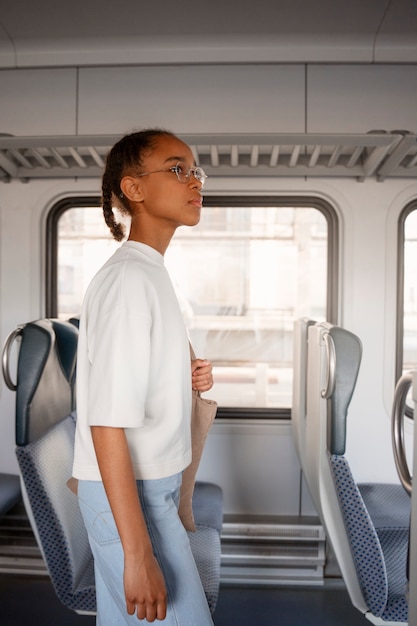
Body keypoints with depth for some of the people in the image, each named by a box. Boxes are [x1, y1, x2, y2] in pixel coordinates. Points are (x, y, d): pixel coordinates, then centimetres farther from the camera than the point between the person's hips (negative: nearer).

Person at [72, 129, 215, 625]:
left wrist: (186, 379, 1)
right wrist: (138, 554, -24)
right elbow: (107, 423, -25)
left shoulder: (148, 273, 10)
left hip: (149, 485, 9)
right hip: (130, 497, -9)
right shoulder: (129, 278, -20)